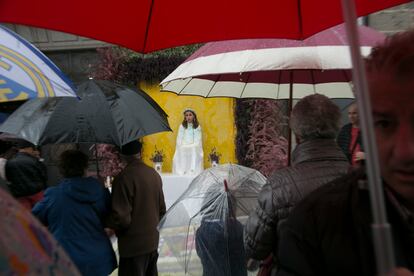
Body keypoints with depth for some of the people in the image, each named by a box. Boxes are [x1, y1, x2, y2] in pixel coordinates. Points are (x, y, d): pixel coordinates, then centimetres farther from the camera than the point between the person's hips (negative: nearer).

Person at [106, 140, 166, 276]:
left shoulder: (124, 177, -21)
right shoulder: (154, 174, 2)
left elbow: (121, 217, -21)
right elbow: (162, 209, 8)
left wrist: (107, 222, -2)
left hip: (133, 245, -7)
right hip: (153, 240, 7)